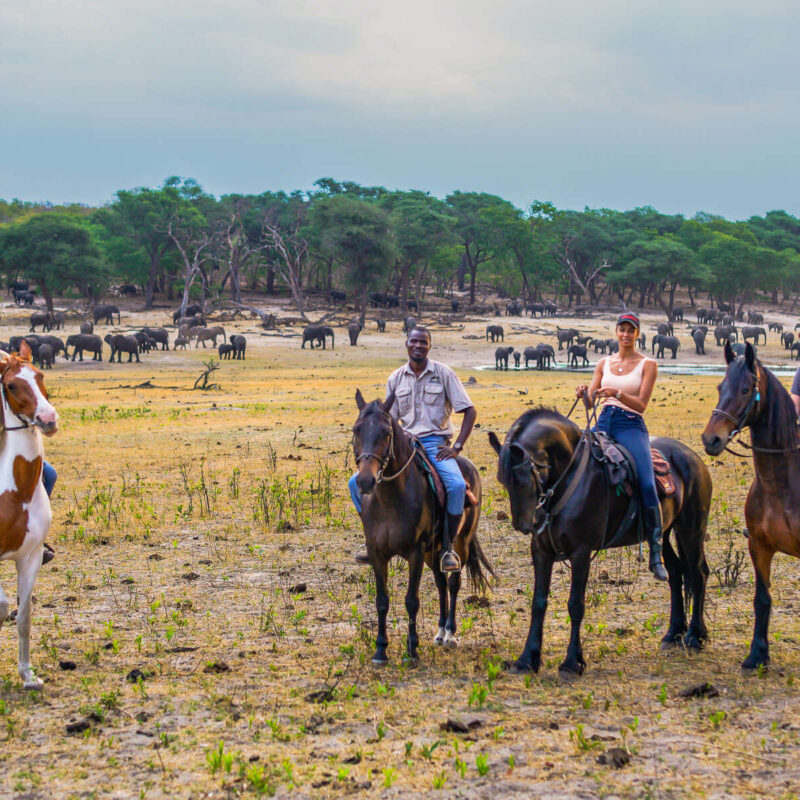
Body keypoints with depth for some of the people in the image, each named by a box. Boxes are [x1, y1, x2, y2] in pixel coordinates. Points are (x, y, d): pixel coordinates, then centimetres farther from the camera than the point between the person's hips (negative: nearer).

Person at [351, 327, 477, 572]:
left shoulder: (443, 373, 0)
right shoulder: (396, 378, 9)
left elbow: (470, 411, 0)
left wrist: (457, 447, -10)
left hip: (435, 444, -4)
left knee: (456, 485, -33)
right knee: (357, 483, -10)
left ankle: (448, 547, -15)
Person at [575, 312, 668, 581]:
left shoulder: (647, 365, 4)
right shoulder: (604, 363, 16)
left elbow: (641, 404, -6)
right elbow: (590, 399, 10)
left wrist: (617, 393, -23)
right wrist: (584, 392, -13)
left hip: (631, 426, -4)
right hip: (604, 422, 4)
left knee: (647, 486, -21)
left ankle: (656, 554, -13)